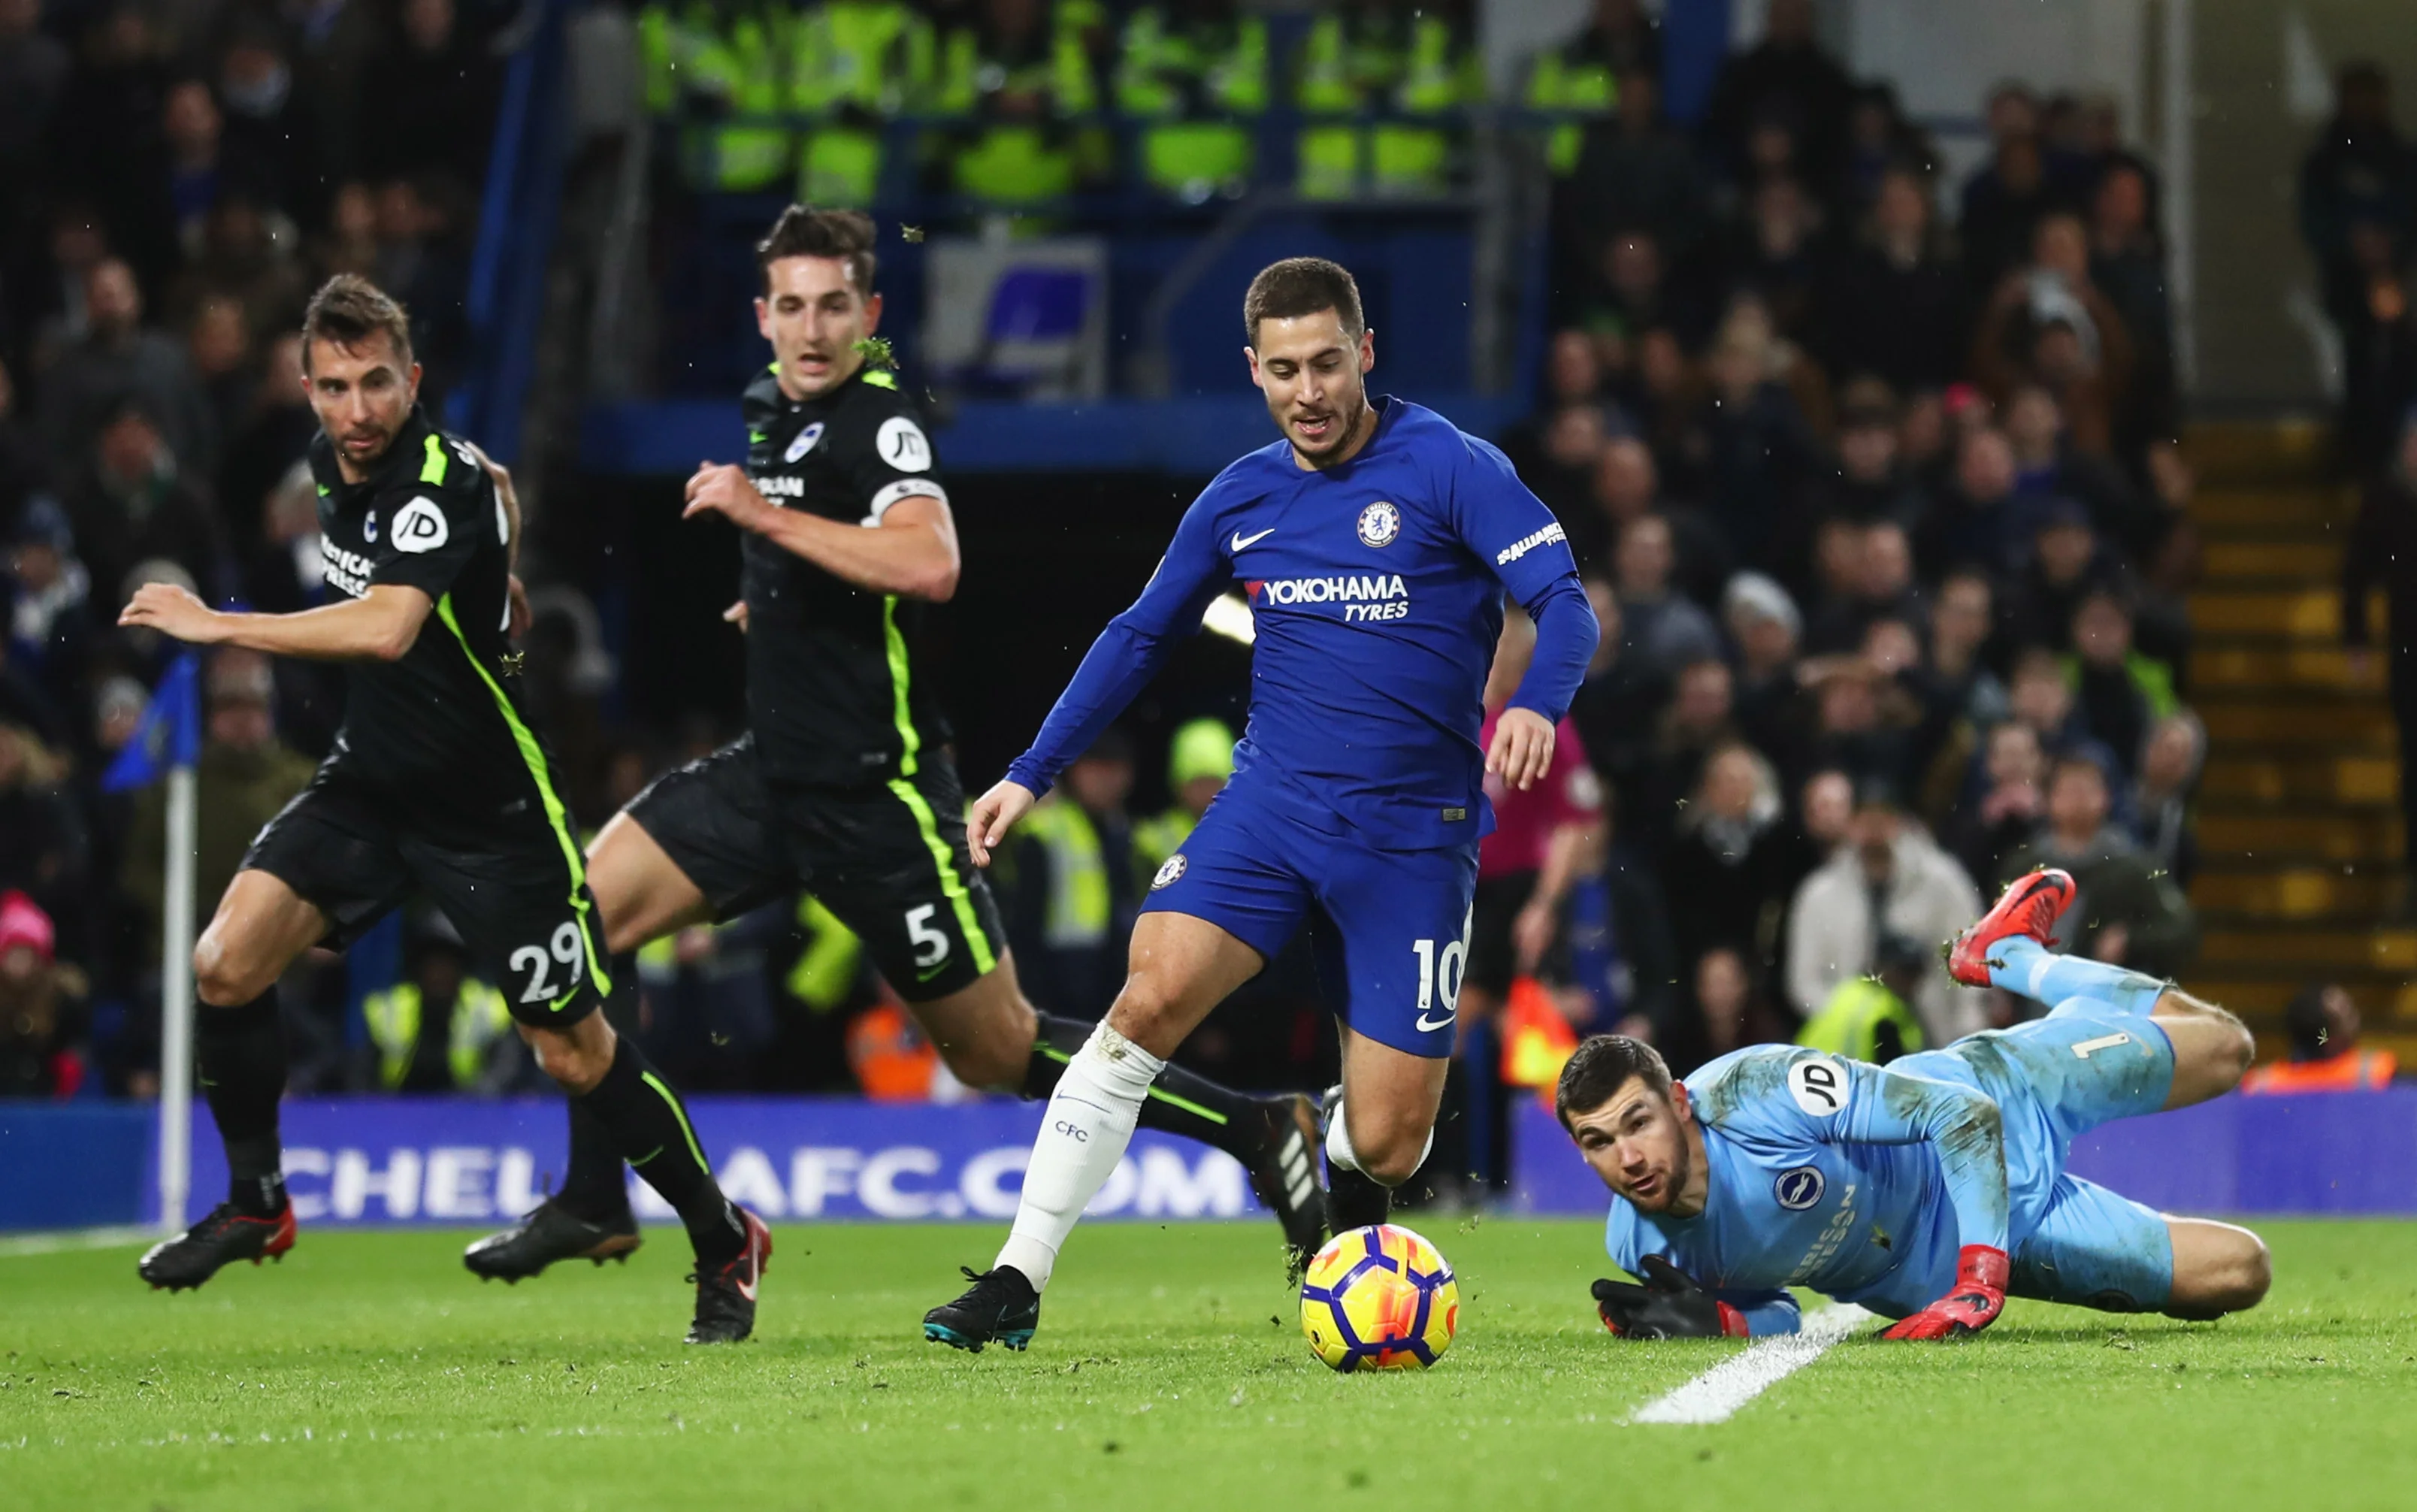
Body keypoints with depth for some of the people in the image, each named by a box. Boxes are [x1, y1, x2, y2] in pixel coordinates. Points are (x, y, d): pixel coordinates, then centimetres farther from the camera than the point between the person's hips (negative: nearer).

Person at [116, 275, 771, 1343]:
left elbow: (386, 627, -43)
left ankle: (725, 1244, 18)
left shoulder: (442, 484, -25)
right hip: (368, 780, 7)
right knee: (227, 964, -11)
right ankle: (256, 1205, 8)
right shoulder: (337, 463, 0)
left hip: (488, 805, -7)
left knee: (576, 1055, -2)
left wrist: (216, 625, -39)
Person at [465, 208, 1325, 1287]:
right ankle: (591, 1201, 6)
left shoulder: (880, 422, -15)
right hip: (772, 772, 8)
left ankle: (1260, 1132, 11)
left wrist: (768, 515, -29)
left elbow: (930, 565, -35)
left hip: (876, 792, -8)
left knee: (998, 1052, -1)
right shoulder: (771, 409, 11)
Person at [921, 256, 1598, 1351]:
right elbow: (1141, 636, 21)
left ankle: (1341, 1156, 35)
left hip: (1412, 837, -3)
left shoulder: (1448, 469, -6)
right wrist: (1032, 774, 16)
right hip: (1268, 807, 3)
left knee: (1387, 1141, -5)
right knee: (1149, 998, -22)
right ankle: (1017, 1282, -18)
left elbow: (1565, 604, -12)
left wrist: (1535, 704, -33)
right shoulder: (1241, 499, 8)